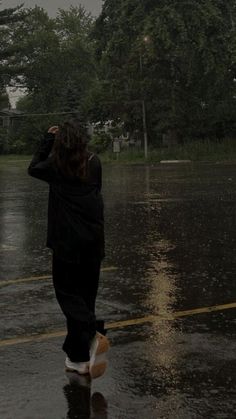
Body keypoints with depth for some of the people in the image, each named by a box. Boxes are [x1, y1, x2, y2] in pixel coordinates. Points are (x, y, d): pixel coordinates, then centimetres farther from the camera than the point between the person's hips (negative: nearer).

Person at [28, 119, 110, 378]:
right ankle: (79, 358, 18)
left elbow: (34, 168, 14)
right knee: (85, 296, 13)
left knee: (68, 294, 5)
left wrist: (48, 139, 16)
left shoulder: (56, 167, -7)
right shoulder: (94, 164, 2)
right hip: (93, 241, 4)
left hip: (67, 243, -4)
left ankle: (93, 334, -21)